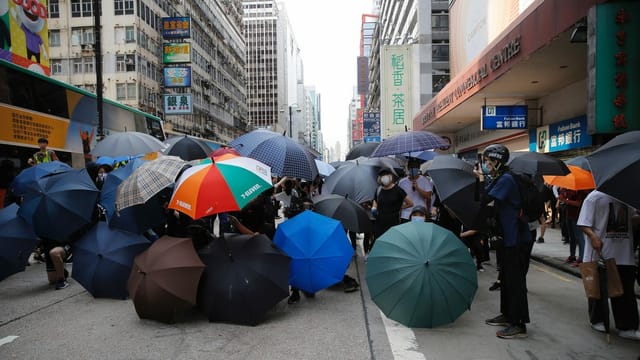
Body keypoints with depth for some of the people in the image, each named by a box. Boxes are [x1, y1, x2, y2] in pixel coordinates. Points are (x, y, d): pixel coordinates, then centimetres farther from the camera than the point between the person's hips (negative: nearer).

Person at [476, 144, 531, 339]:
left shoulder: (505, 179, -17)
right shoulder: (499, 179, 12)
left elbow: (484, 200, -24)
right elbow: (488, 202, 15)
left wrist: (482, 180, -12)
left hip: (517, 239, -10)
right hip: (509, 237, 10)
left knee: (515, 280, -4)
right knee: (506, 277, 17)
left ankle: (519, 325, 4)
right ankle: (507, 315, 29)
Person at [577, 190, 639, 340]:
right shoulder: (595, 197, -8)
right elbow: (584, 224, -12)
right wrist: (593, 236, -27)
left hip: (624, 254, 5)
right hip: (600, 252, -5)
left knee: (626, 290, 5)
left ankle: (627, 327, 13)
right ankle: (597, 321, 26)